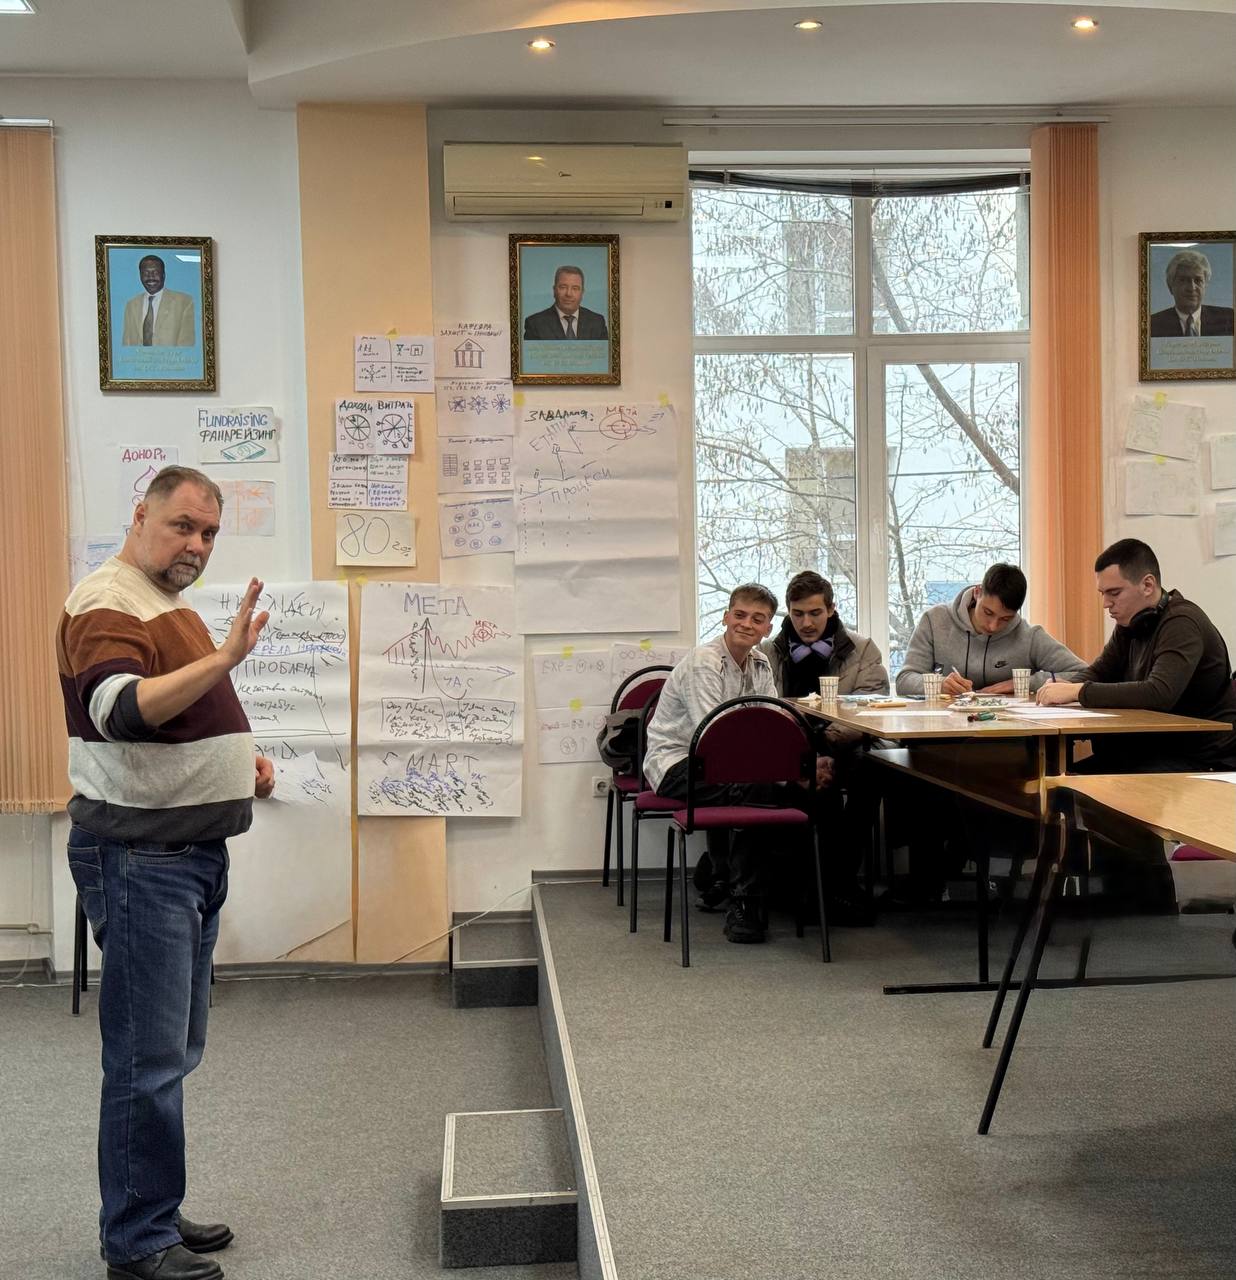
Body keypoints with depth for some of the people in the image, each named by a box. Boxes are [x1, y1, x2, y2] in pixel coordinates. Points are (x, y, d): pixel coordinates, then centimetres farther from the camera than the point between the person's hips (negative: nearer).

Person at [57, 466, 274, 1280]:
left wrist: (240, 761, 10)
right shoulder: (107, 605, -14)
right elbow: (123, 711, -32)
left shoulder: (170, 606, 17)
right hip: (139, 858, -10)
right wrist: (226, 657, -41)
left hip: (193, 853, 10)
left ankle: (155, 1213, 28)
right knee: (149, 1058, -3)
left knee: (174, 1052, 16)